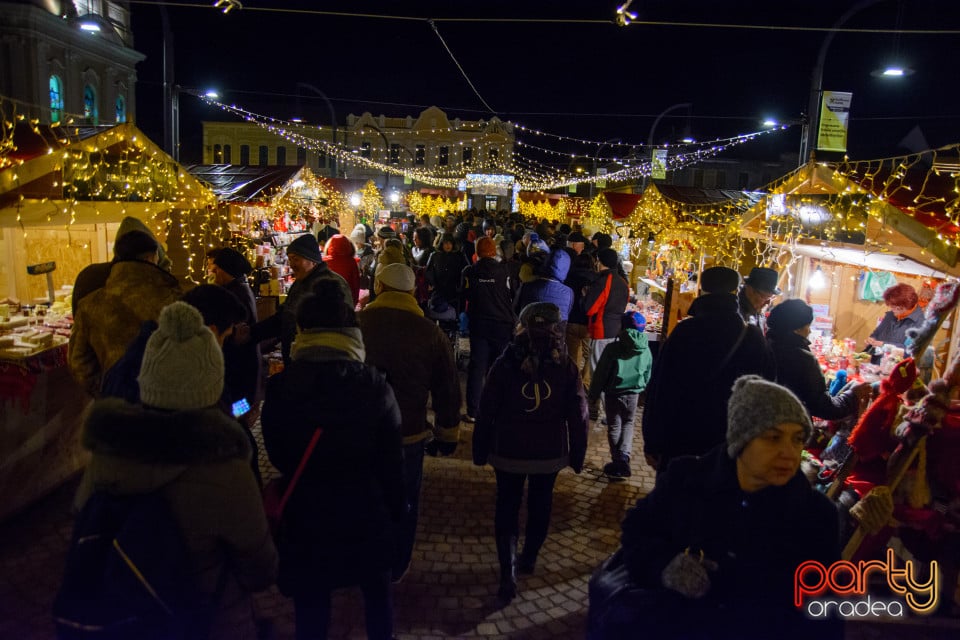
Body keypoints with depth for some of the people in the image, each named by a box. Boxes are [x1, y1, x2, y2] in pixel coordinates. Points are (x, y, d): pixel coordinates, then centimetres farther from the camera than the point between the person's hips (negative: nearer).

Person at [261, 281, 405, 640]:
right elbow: (390, 457, -10)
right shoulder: (374, 384, -17)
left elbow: (277, 456, -3)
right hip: (364, 506, 1)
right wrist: (396, 506, 6)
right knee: (376, 588, 24)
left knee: (311, 598, 18)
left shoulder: (279, 387, -16)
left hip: (306, 509, 0)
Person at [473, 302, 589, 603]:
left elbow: (486, 412, -9)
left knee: (507, 508, 9)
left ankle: (508, 572, 0)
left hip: (509, 452, -1)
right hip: (549, 453, 2)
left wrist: (480, 450, 2)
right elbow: (578, 415, -4)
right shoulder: (566, 367, -9)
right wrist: (576, 454, 7)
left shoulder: (506, 363, -12)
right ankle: (528, 559, 35)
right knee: (540, 505, 20)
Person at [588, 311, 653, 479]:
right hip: (633, 394, 3)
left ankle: (618, 462, 12)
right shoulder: (646, 350, -3)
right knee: (628, 424, 20)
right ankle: (624, 457, 4)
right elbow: (648, 375, 9)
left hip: (613, 393, -3)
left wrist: (593, 395, 0)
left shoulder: (613, 348, -16)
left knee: (614, 426, 11)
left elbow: (600, 374, -10)